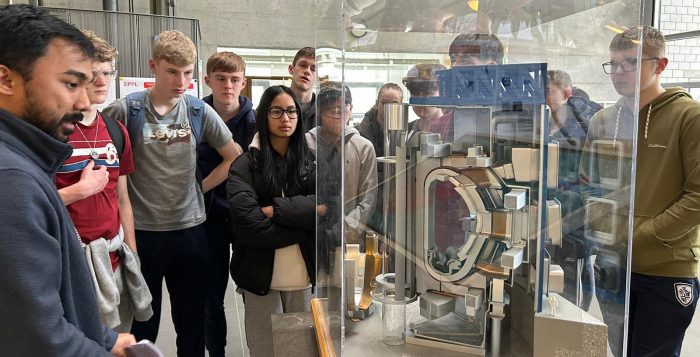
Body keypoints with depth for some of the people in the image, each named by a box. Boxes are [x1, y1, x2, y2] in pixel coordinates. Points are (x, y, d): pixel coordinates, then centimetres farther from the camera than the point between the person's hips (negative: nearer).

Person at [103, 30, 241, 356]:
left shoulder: (200, 112, 1)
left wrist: (201, 186, 2)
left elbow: (234, 157, 8)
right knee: (143, 324, 13)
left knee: (192, 322, 14)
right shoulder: (126, 110, -6)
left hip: (190, 228, 2)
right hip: (142, 230, -2)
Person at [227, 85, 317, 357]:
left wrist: (276, 210, -16)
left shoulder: (311, 161, 4)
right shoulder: (245, 166, -5)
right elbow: (248, 226, -16)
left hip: (306, 276, 3)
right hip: (261, 276, -2)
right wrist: (303, 224, -11)